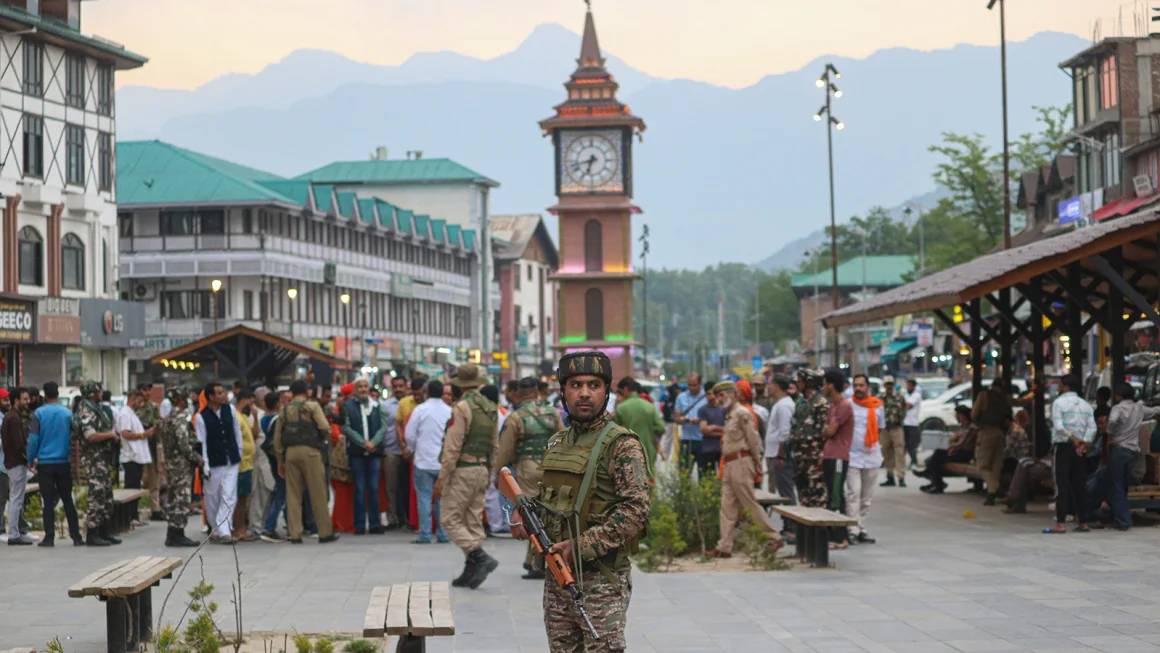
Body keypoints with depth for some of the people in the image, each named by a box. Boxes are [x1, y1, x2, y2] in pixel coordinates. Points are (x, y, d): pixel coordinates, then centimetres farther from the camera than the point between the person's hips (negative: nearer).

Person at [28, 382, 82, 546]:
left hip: (45, 463, -1)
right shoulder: (68, 414, -1)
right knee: (68, 500, 8)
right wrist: (73, 457, 13)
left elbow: (33, 439, -7)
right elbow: (74, 437, 3)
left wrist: (31, 459, 2)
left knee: (48, 502, 3)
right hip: (64, 463, 1)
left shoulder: (39, 414, -5)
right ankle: (76, 537, 6)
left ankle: (49, 537, 0)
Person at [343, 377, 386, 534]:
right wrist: (363, 443, -10)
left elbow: (383, 427, 6)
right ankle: (359, 524, 3)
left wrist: (373, 442, -9)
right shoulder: (348, 406, 5)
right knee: (359, 489, 0)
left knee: (374, 488, 2)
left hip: (374, 451, 2)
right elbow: (346, 427, -2)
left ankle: (375, 523, 7)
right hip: (356, 452, -2)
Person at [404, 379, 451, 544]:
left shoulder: (420, 410, -6)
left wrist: (412, 449, 15)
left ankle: (424, 535, -3)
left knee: (424, 498, 1)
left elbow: (410, 435, -4)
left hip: (424, 461, -2)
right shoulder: (450, 411, -1)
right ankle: (444, 534, 9)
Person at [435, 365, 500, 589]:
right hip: (482, 470, 8)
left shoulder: (462, 408, -14)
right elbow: (495, 446, 14)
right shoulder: (491, 409, 10)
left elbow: (452, 447, -16)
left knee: (450, 519, -3)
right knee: (474, 521, 10)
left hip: (462, 470, -8)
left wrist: (441, 478, -12)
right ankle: (471, 572, 10)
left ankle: (481, 558, -15)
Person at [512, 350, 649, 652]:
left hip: (601, 580, -7)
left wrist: (581, 546, -21)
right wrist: (527, 523, 3)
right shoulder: (557, 443, 14)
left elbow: (636, 511, -18)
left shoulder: (621, 444, -9)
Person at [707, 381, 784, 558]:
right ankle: (724, 547, 7)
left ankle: (775, 538, 3)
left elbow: (754, 441, -13)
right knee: (728, 507, 6)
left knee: (751, 504, -5)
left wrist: (756, 465, -11)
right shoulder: (729, 415, 18)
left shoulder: (742, 414, -11)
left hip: (740, 462, -9)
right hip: (729, 465, 9)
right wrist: (724, 467, 15)